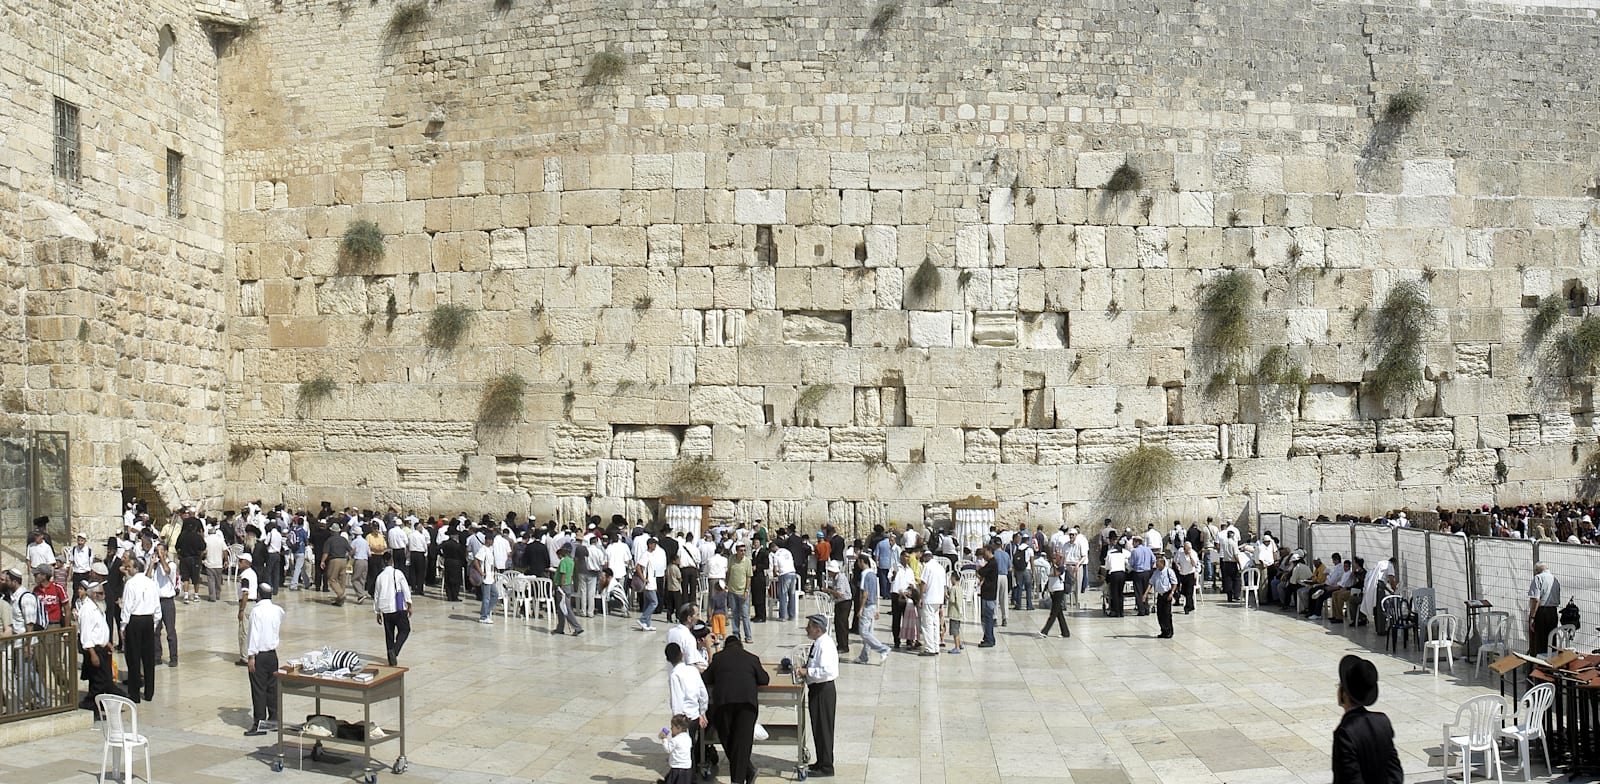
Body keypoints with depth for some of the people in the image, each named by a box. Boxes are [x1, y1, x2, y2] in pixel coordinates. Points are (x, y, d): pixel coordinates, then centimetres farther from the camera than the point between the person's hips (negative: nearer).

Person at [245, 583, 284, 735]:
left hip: (259, 654, -6)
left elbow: (254, 634, -17)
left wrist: (251, 656, -15)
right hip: (273, 654, 6)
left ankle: (259, 724, 0)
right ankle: (274, 719, 18)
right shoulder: (278, 610, 4)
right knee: (273, 687, 13)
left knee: (258, 689, -2)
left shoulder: (257, 611, -14)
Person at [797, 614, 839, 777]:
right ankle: (821, 762, 31)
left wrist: (807, 672, -25)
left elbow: (826, 671, -29)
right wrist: (804, 669, 7)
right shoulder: (817, 643, 9)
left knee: (823, 728, 1)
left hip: (823, 690, -10)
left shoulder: (825, 645, -22)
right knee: (818, 727, 19)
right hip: (816, 689, 10)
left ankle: (826, 767, 11)